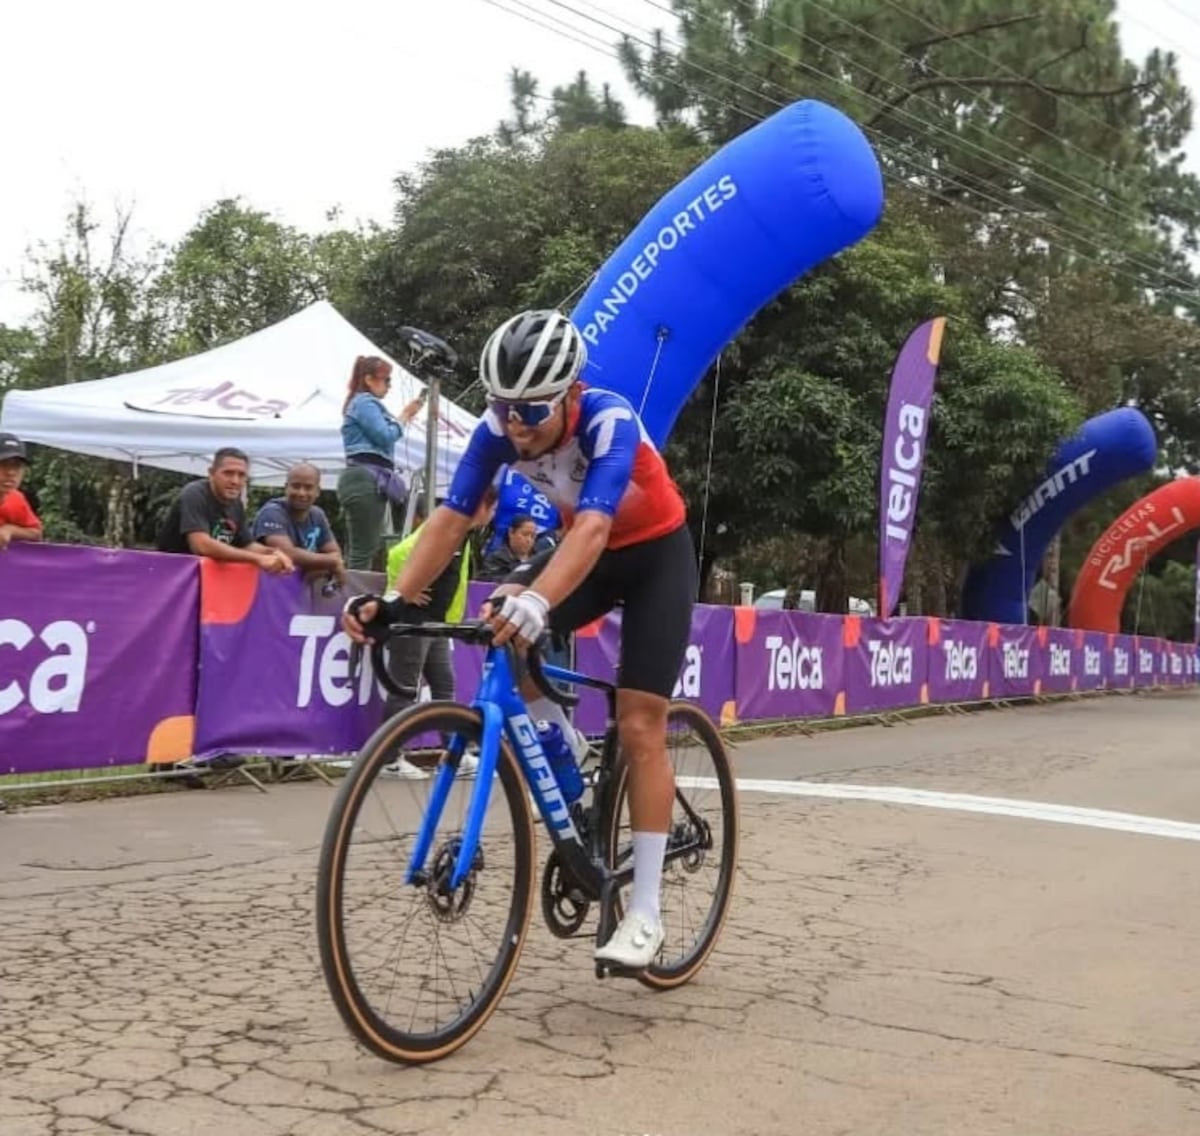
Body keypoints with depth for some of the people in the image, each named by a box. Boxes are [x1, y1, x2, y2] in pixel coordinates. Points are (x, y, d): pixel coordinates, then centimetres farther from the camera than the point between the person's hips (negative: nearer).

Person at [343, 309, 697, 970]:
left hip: (657, 552, -5)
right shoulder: (499, 428, -20)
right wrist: (395, 601, -39)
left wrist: (536, 603, -66)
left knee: (639, 727, -11)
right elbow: (450, 519, -24)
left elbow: (594, 526, -49)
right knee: (501, 622, -24)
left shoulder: (610, 422, -35)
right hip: (586, 548, 5)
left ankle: (645, 913, -4)